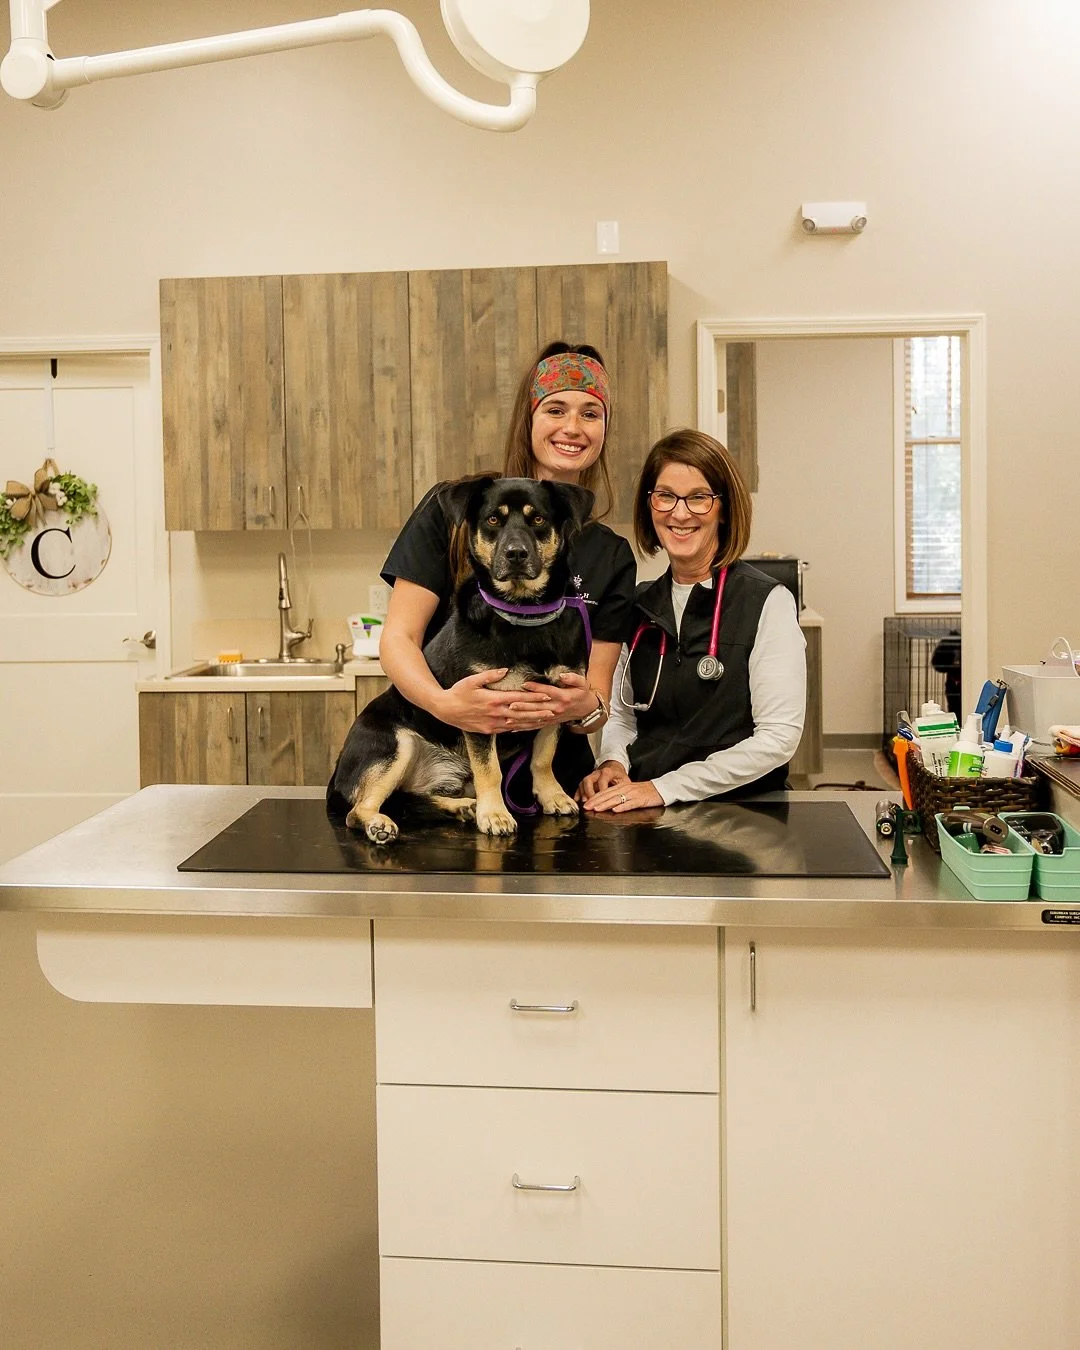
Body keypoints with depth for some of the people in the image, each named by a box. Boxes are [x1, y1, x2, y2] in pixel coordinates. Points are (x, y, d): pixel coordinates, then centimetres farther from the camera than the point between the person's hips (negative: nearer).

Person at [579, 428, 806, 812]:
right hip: (644, 812, 5)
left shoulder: (768, 602, -6)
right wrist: (613, 763, -2)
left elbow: (779, 737, -11)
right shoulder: (640, 605, 11)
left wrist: (665, 788, -15)